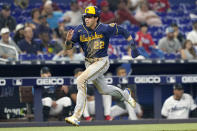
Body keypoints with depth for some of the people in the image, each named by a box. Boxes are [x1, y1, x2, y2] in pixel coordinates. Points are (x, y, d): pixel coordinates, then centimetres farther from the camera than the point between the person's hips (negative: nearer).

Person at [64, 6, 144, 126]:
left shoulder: (105, 29, -16)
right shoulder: (80, 30, -8)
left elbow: (123, 31, -2)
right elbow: (68, 47, -10)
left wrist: (133, 45, -7)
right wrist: (69, 40, -32)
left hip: (102, 62, -6)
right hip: (89, 63, 6)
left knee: (81, 80, -24)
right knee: (103, 90, 21)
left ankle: (76, 116, -23)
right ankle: (124, 94, 54)